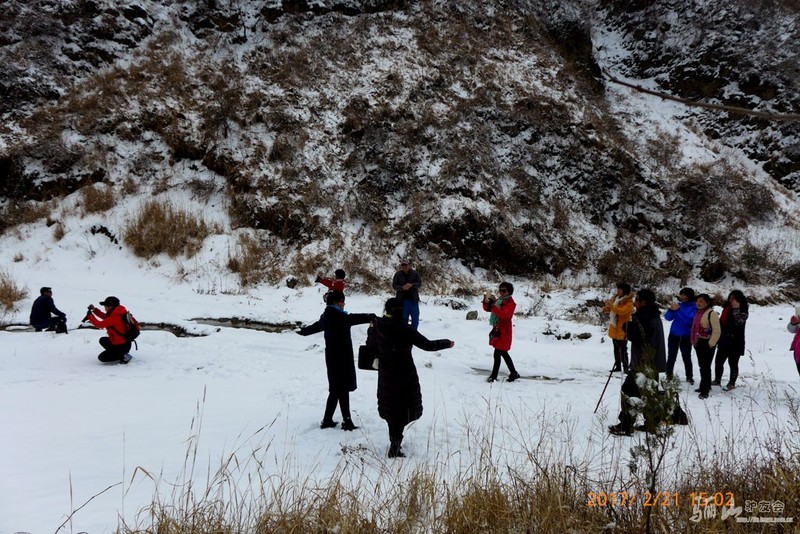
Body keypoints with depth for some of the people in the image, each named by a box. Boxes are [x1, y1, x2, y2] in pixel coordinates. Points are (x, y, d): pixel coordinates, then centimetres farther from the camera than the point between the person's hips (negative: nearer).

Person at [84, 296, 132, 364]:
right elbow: (105, 317, 16)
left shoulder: (114, 317, -24)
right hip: (124, 341, 10)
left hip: (123, 346, -10)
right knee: (102, 340, 29)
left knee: (101, 358, -2)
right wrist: (94, 310, 6)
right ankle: (120, 353, 14)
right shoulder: (116, 313, 4)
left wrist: (90, 316, -7)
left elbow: (100, 324, -20)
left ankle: (123, 356, -7)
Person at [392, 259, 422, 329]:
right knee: (404, 318, 5)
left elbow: (419, 282, -1)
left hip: (413, 299, 1)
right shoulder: (397, 274, 0)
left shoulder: (415, 273, 2)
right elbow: (394, 285, -2)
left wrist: (411, 285, -20)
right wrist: (402, 287, -21)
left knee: (415, 318, 6)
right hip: (402, 299, -1)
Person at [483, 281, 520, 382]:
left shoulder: (510, 303, -12)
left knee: (497, 354, -7)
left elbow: (504, 315, -29)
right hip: (497, 330, 8)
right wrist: (486, 302, -13)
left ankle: (494, 376, 0)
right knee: (503, 353, 16)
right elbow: (487, 309, 9)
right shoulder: (499, 300, 10)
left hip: (503, 332, -8)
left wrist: (493, 305, -35)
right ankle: (514, 373, 27)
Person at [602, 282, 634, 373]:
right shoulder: (616, 298, 11)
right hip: (614, 329, 8)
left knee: (623, 350, -9)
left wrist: (611, 305, -31)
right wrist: (607, 307, -5)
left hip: (622, 330, -8)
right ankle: (618, 366, 24)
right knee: (616, 349, 15)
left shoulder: (628, 303, -13)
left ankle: (625, 368, -6)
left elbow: (621, 311, -30)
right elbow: (608, 310, 18)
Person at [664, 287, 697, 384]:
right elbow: (668, 317, 1)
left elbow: (690, 320, -23)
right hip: (674, 335, 3)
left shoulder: (693, 307, -7)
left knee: (687, 358, 3)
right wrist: (671, 310, -19)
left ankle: (689, 377, 13)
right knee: (671, 357, 8)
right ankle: (668, 376, 15)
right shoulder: (678, 303, 3)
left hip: (686, 336, -3)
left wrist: (678, 310, -27)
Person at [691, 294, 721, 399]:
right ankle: (706, 386, 29)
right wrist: (694, 341, 18)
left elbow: (717, 331, -17)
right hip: (699, 342, 9)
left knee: (705, 367, -7)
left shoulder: (712, 313, -15)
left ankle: (704, 390, -3)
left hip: (707, 343, -9)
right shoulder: (699, 313, 12)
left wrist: (711, 344, -16)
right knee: (702, 366, 16)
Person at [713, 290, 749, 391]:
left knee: (733, 363, -1)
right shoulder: (727, 308, 11)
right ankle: (717, 380, 24)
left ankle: (732, 384, 7)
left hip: (735, 342, -7)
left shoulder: (743, 311, -8)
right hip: (724, 341, 7)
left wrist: (736, 308, -26)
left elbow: (739, 322, -27)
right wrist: (718, 338, 18)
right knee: (718, 361, 11)